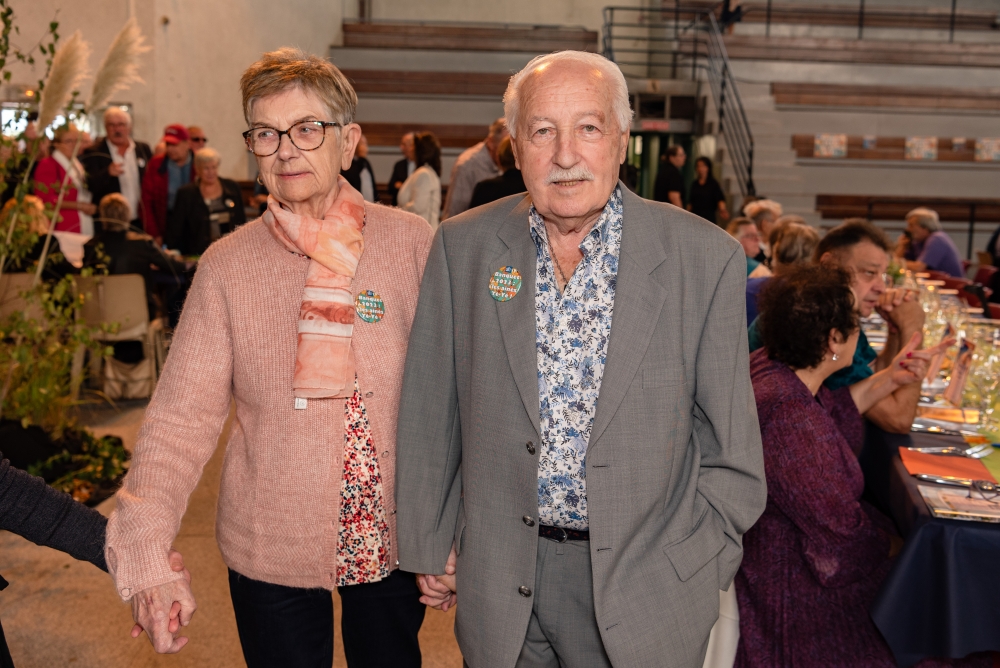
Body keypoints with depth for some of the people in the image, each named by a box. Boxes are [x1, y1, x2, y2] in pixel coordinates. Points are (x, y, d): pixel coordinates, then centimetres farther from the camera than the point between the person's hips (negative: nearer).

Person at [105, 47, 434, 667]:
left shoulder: (412, 241, -6)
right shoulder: (227, 266, -6)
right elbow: (183, 415, -10)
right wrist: (147, 552, -20)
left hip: (395, 541, 1)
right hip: (269, 553, 0)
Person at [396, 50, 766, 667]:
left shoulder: (706, 259, -11)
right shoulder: (462, 248, -5)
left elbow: (729, 448, -4)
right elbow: (429, 417, 2)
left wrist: (695, 577, -3)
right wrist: (428, 547, 5)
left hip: (642, 583, -1)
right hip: (499, 579, 2)